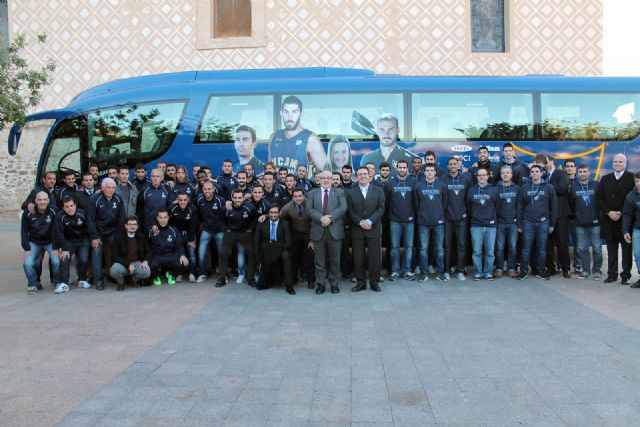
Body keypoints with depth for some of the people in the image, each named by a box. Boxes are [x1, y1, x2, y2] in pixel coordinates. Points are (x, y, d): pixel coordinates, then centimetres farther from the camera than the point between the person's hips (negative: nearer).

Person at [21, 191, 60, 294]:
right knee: (27, 263, -18)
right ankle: (34, 284, 8)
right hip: (34, 242, 1)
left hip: (50, 242, -1)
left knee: (57, 261, -22)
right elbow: (24, 232, -6)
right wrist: (26, 249, -12)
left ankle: (57, 282, 5)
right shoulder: (28, 213, -12)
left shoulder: (53, 211, -16)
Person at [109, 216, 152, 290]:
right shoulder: (119, 237, -7)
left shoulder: (141, 236, 2)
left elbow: (148, 251, 11)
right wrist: (128, 265, -22)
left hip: (137, 262, 2)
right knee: (114, 270, -36)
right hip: (123, 263, -1)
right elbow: (114, 256, -10)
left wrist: (145, 261, -11)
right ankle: (121, 282, 2)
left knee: (146, 272, -31)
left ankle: (134, 278, 7)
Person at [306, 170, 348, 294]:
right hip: (318, 231, 1)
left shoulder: (339, 193, 10)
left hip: (335, 230, -1)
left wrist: (330, 218, -18)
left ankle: (334, 283, 16)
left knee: (335, 259, 5)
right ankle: (320, 284, 14)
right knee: (320, 259, 5)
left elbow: (343, 207, -6)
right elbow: (309, 209, -1)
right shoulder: (312, 193, 13)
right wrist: (321, 218, -17)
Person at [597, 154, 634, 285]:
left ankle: (626, 275, 8)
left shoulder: (631, 178, -1)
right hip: (609, 220, 3)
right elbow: (599, 198, 7)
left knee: (626, 249, 2)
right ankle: (612, 274, 13)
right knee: (611, 249, 7)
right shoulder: (605, 179, 11)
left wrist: (621, 213, -12)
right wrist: (608, 212, -6)